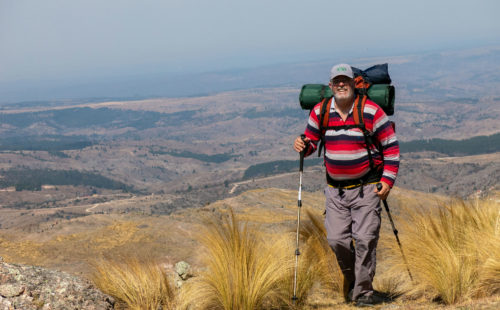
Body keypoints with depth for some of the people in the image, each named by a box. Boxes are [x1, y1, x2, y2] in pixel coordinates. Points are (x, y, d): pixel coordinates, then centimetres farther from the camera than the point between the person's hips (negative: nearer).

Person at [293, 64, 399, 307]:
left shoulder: (371, 111, -7)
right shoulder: (320, 112, 2)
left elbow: (391, 147, -3)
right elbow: (311, 142, 13)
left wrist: (387, 180, -10)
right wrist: (303, 145, -11)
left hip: (367, 187, -3)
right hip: (335, 189, 3)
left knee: (365, 238, -7)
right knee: (337, 239, -1)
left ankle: (363, 291, 4)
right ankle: (351, 279, 25)